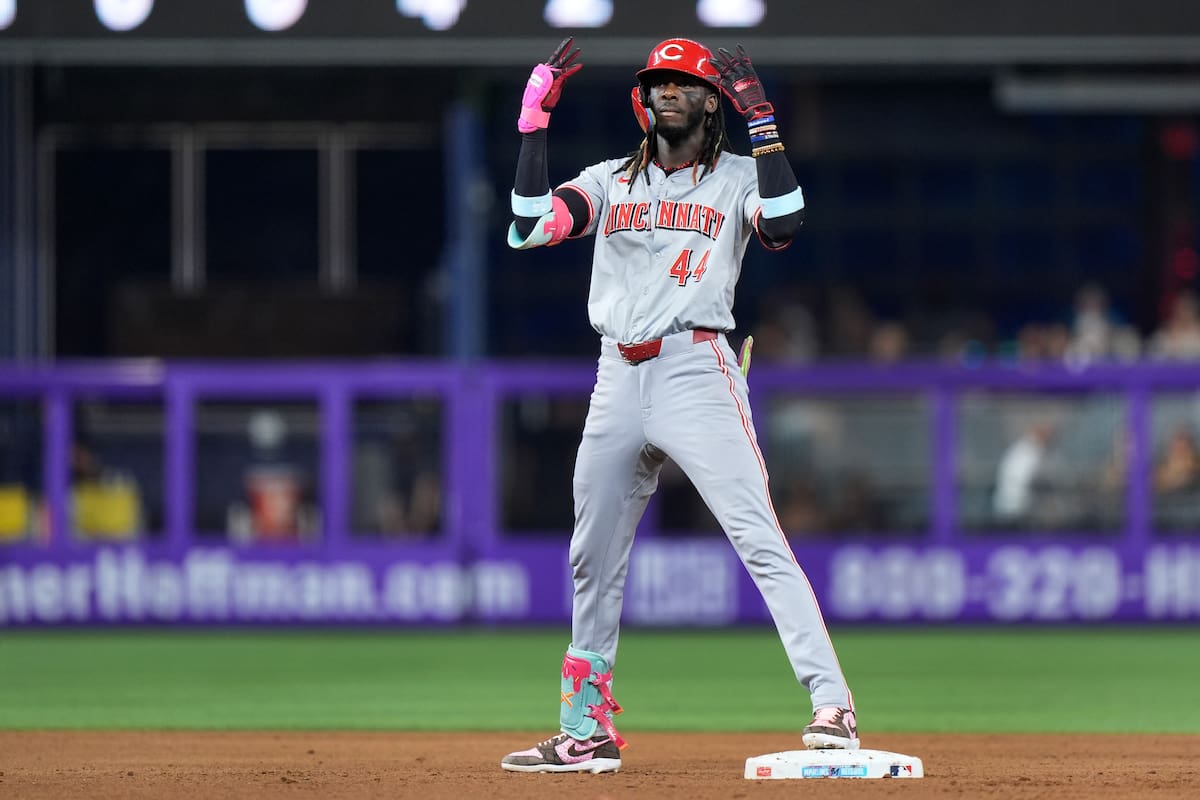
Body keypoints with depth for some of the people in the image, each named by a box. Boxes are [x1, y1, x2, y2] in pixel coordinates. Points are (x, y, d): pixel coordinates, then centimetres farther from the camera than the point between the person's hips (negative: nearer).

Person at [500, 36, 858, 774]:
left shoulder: (738, 178, 5)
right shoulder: (610, 182, 15)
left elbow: (784, 226, -16)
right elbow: (529, 227, 1)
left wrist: (763, 121, -17)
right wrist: (535, 119, -3)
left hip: (698, 370, -5)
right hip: (619, 379, 5)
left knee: (759, 540, -17)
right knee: (593, 560, 9)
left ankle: (832, 706, -22)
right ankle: (587, 733, 20)